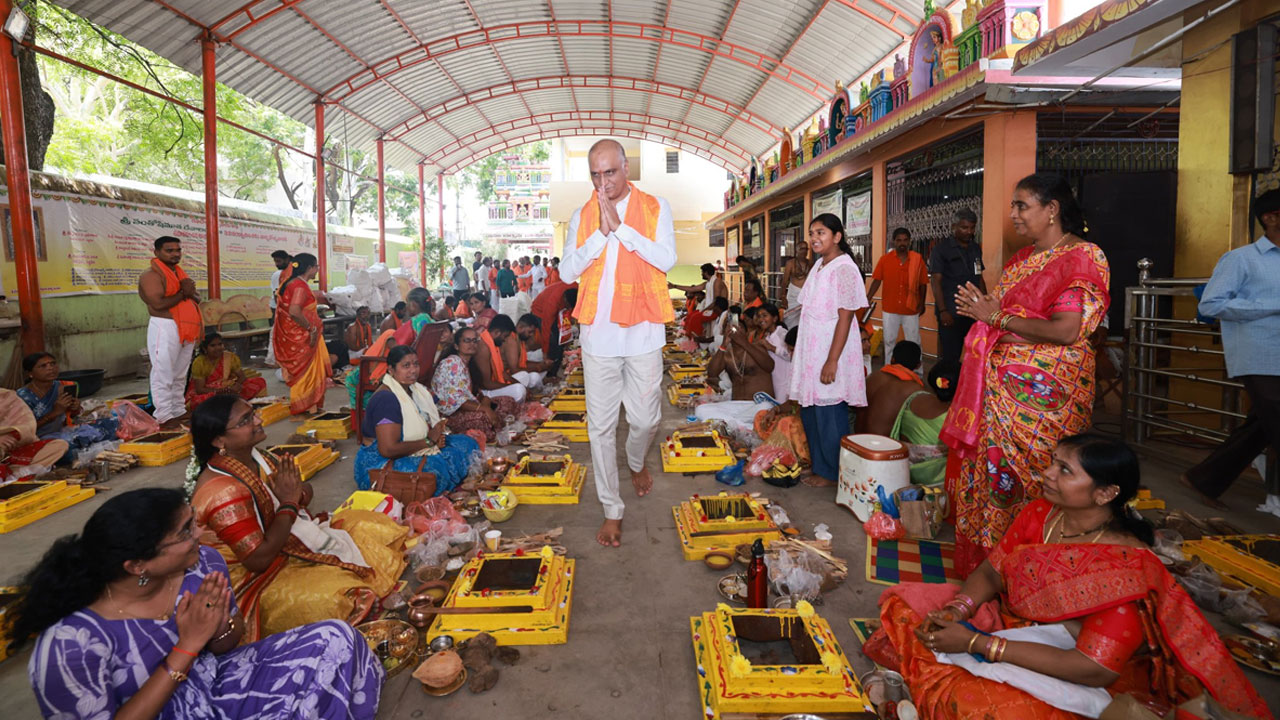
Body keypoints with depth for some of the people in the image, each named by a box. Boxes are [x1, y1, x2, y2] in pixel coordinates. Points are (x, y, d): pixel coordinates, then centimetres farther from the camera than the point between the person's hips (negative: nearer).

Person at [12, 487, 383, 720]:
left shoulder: (202, 564, -14)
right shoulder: (72, 643, -27)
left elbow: (227, 646, 1)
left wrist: (219, 626, -21)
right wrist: (187, 646, -27)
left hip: (217, 683, 6)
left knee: (335, 639, -9)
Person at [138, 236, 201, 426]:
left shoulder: (179, 273, 18)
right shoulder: (151, 275, -9)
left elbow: (197, 298, 17)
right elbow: (158, 303, -20)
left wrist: (191, 292, -6)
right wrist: (183, 293, -8)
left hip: (186, 329, 8)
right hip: (165, 328, -8)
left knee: (180, 374, 13)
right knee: (164, 375, -6)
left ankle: (179, 410, 21)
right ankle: (164, 416, -4)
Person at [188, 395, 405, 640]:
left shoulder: (254, 456, -2)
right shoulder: (223, 491, -28)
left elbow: (305, 492, 10)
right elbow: (259, 559, -28)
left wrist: (297, 493, -15)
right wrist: (289, 503, -21)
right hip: (254, 580, -9)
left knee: (373, 527, 3)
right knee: (330, 596, -33)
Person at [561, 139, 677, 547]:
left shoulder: (655, 208, 3)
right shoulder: (581, 217, 8)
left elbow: (666, 259, -12)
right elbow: (567, 272, -1)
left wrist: (620, 227, -16)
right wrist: (601, 233, -12)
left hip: (643, 332, -1)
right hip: (598, 333, 1)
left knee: (645, 419, 7)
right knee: (601, 426, 4)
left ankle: (636, 462, 43)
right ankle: (612, 510, 17)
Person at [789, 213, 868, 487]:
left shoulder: (844, 269, -15)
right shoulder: (819, 265, 12)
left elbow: (845, 318, -18)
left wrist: (832, 361, -22)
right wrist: (798, 350, 18)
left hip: (831, 350, -9)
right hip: (811, 350, 9)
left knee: (829, 415, 0)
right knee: (809, 411, 14)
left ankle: (832, 473, 15)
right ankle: (818, 467, 28)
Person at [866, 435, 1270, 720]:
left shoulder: (1126, 568, -25)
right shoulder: (1039, 515, -5)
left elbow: (1093, 669, -29)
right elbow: (991, 570, 3)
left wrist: (975, 642, -30)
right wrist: (958, 610, -20)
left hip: (1070, 684, -6)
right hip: (1010, 623, 7)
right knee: (904, 599, -1)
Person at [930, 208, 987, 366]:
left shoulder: (976, 248, 14)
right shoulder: (941, 249, -2)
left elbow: (980, 278, 20)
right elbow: (935, 281, -7)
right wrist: (943, 311, -15)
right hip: (951, 313, -5)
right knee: (950, 358, -2)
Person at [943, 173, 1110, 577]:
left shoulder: (1083, 256, -8)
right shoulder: (1023, 258, 17)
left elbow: (1066, 331, -20)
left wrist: (997, 316, -13)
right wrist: (981, 310, 3)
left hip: (1042, 394, -7)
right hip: (1002, 387, 7)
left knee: (1025, 481, -2)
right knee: (988, 468, 8)